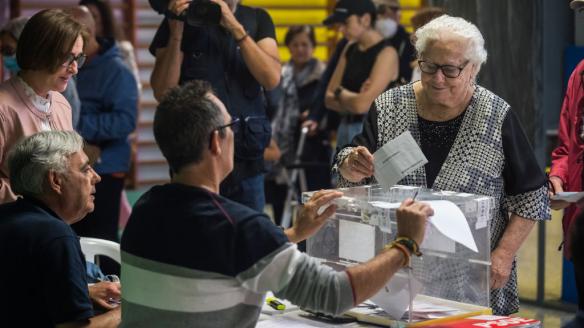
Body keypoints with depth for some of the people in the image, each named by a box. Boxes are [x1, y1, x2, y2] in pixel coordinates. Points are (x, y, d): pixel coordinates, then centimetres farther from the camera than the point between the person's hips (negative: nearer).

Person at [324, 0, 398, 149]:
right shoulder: (350, 49, 11)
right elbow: (329, 99, 10)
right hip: (346, 128, 8)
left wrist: (341, 94, -1)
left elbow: (363, 104, -21)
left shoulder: (386, 53, -13)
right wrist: (352, 99, -10)